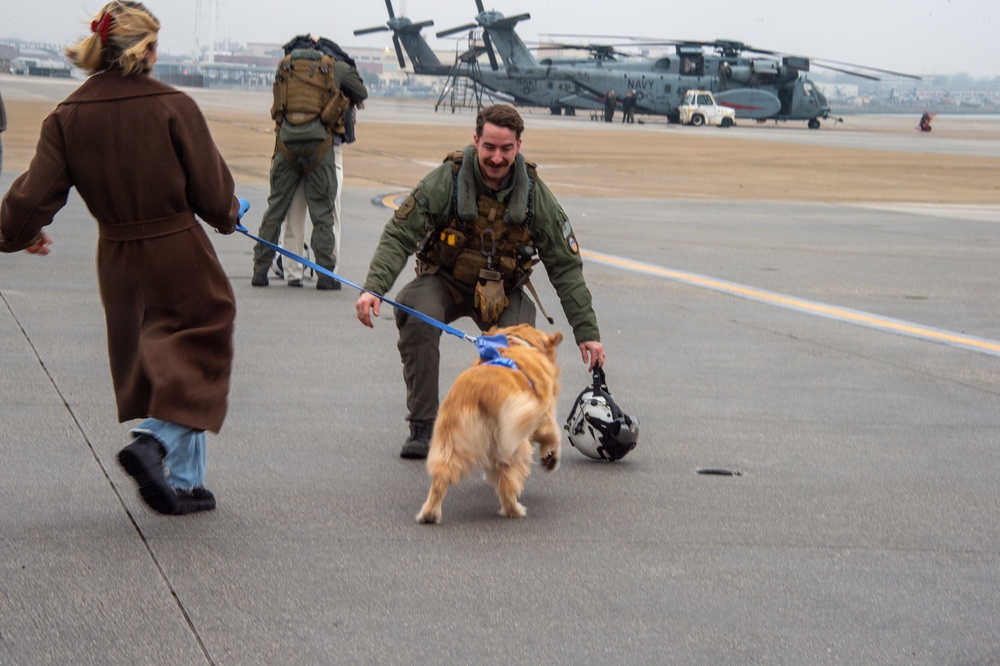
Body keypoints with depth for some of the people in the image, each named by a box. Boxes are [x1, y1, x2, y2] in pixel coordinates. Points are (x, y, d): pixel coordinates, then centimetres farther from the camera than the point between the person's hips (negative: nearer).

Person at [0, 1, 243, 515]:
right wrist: (227, 217, 13)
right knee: (193, 360, 10)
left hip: (118, 261, 4)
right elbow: (212, 192, -10)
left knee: (155, 368, 17)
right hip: (180, 257, -4)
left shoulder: (67, 117, -7)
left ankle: (183, 483, 21)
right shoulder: (173, 107, -16)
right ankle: (153, 441, -15)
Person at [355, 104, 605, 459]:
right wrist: (373, 288, -38)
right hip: (444, 281, -1)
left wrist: (587, 331, -10)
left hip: (502, 291, 1)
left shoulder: (533, 193, -13)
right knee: (417, 316, -33)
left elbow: (565, 266, -6)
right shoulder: (447, 180, -19)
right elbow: (399, 235, -21)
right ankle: (422, 427, -18)